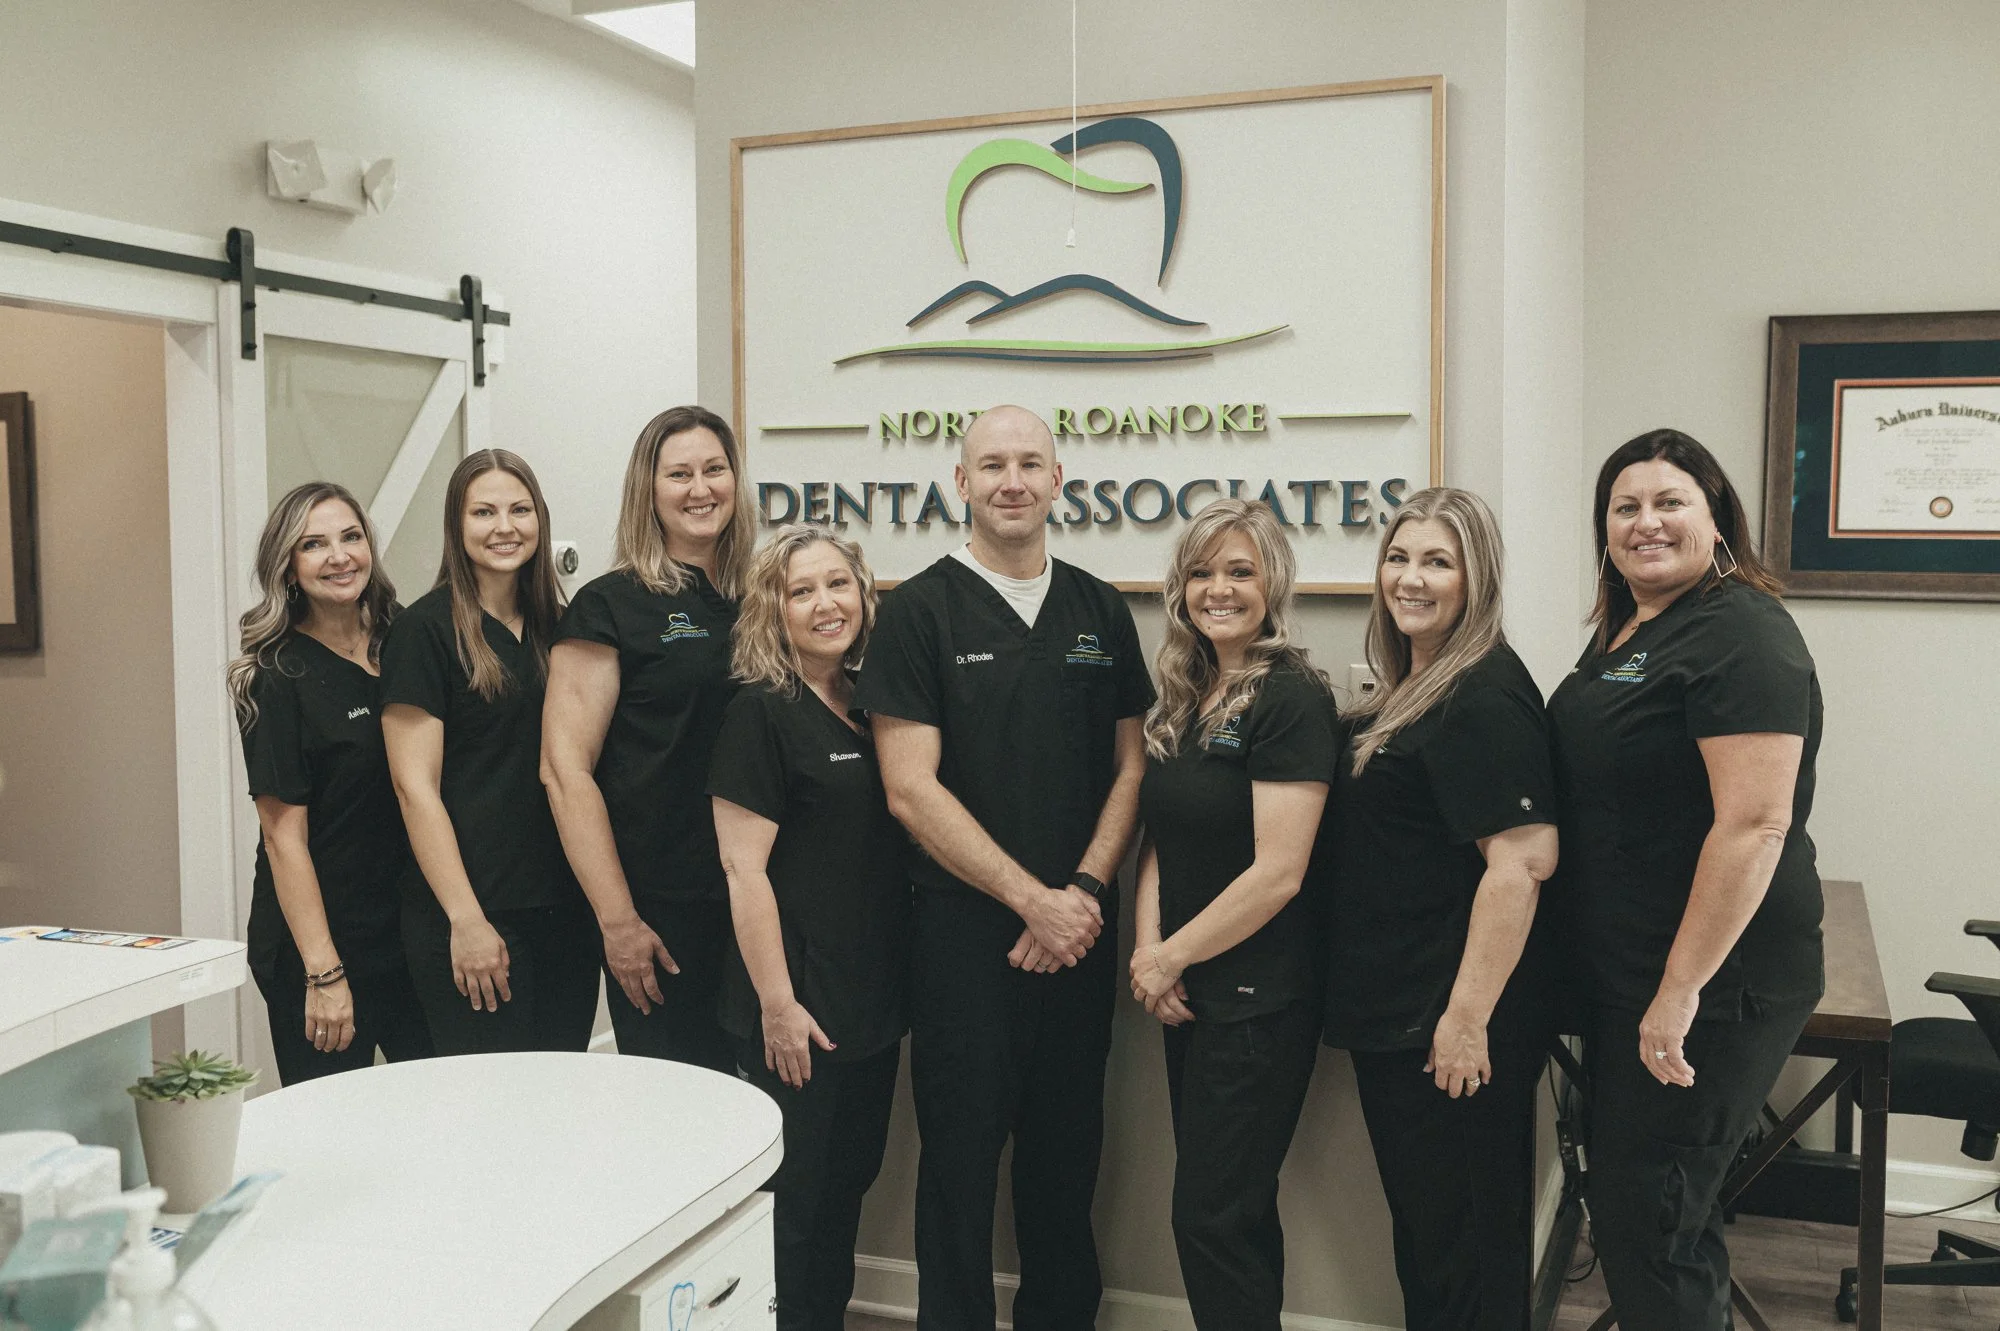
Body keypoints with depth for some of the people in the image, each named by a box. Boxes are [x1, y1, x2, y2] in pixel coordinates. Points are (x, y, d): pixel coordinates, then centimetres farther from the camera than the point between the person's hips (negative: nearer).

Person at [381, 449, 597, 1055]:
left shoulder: (554, 625, 12)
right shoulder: (425, 629, -6)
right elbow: (416, 787, -11)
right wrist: (466, 920, -15)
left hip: (565, 908, 6)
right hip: (474, 919, -6)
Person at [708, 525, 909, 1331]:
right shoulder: (761, 714, -12)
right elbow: (744, 867, -15)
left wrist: (898, 981, 12)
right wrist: (777, 1004, -17)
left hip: (873, 998, 7)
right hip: (800, 1011, -7)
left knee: (851, 1176, 17)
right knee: (797, 1195, 5)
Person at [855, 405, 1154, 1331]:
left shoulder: (1100, 611, 8)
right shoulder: (921, 611, -5)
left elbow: (1130, 763, 10)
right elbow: (912, 788, -10)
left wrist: (1085, 891, -5)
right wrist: (1033, 900, -12)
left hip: (1078, 930, 4)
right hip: (966, 930, -4)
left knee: (1067, 1148, 13)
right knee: (962, 1150, 5)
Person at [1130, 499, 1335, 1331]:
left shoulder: (1291, 699, -15)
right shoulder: (1182, 701, 9)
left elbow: (1276, 873, -20)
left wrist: (1170, 957, -11)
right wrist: (1149, 948, -5)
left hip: (1257, 999, -7)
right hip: (1191, 995, 7)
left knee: (1213, 1215, -1)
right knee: (1234, 1211, 17)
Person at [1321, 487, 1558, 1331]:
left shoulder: (1485, 696, -17)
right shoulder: (1404, 689, 12)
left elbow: (1522, 863, -24)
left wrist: (1470, 1016, -23)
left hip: (1452, 1023, -9)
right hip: (1389, 1010, 9)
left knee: (1466, 1233, 6)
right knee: (1418, 1226, 21)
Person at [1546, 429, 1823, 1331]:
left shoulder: (1740, 633, -17)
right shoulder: (1624, 633, 12)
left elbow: (1754, 826, -25)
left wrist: (1681, 991, -24)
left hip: (1712, 988, -10)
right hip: (1620, 977, 10)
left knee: (1647, 1226, 0)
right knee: (1624, 1198, 19)